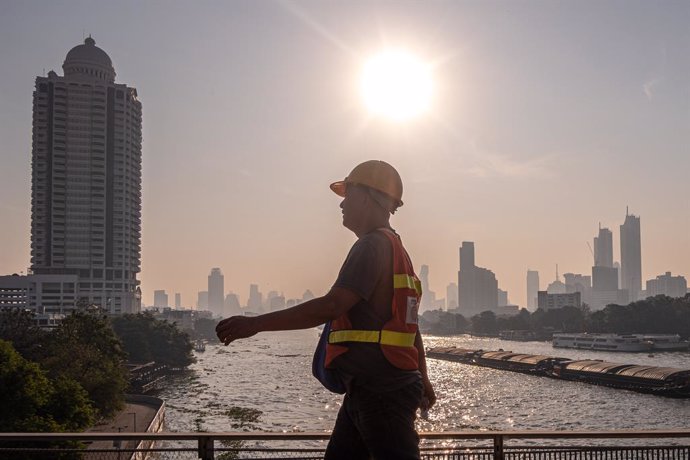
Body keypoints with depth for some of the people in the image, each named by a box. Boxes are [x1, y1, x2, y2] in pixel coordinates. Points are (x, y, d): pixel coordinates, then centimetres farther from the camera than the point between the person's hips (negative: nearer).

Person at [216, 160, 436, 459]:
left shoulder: (373, 245, -14)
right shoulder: (395, 249, 19)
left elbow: (331, 306, -25)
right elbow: (407, 324, 25)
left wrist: (256, 323, -24)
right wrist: (422, 379, 33)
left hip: (381, 393, -10)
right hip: (364, 390, 10)